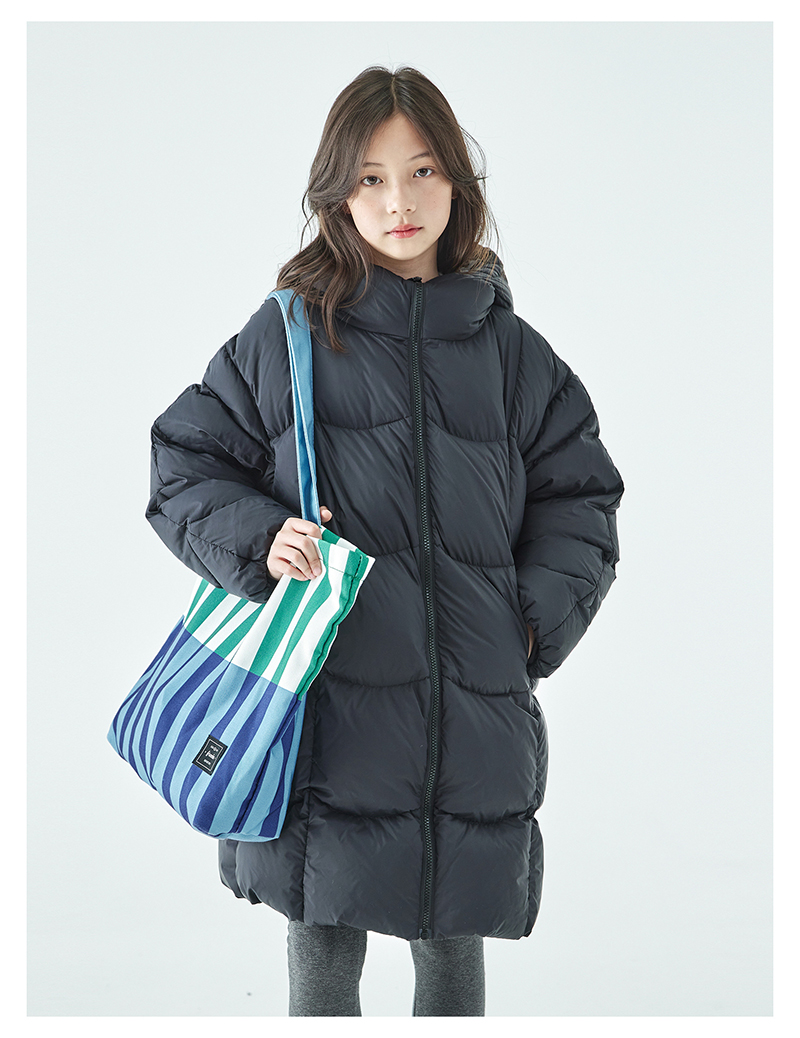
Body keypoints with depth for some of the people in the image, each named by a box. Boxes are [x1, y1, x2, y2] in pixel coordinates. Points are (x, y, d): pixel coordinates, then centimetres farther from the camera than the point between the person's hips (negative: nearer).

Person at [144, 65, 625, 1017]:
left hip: (477, 714, 2)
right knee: (323, 958, 7)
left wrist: (539, 616, -1)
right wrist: (258, 539, -13)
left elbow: (580, 496, 14)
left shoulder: (510, 351, 8)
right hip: (328, 700, -2)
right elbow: (184, 465, 5)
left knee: (454, 949, 13)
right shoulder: (287, 335, 1)